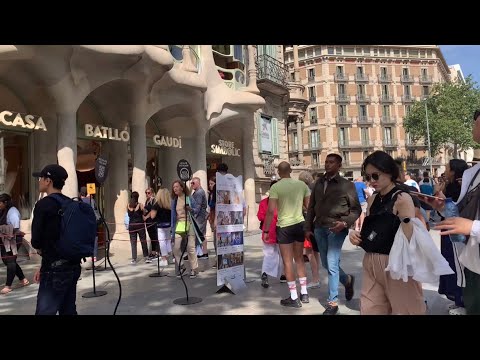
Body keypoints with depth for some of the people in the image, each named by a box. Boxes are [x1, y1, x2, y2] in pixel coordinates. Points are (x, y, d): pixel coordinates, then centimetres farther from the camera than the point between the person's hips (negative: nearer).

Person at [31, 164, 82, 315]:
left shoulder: (43, 204, -12)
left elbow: (36, 241, -11)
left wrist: (41, 250, 12)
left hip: (55, 270, -8)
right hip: (73, 266, 8)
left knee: (45, 311, -3)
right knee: (68, 311, 15)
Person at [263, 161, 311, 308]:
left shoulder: (275, 187, -10)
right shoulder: (302, 184, 2)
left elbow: (271, 211, -14)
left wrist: (266, 231, -7)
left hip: (284, 227, -4)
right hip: (300, 224, 5)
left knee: (288, 262, 4)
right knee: (299, 260, 18)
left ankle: (294, 298, 9)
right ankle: (304, 294, 25)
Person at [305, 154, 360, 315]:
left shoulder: (346, 185, -4)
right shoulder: (318, 183, 9)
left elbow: (356, 209, -2)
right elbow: (311, 207, 13)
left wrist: (345, 223, -18)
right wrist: (308, 227, 8)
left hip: (336, 229, -5)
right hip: (319, 228, 5)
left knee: (332, 264, -8)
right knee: (327, 264, 15)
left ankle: (333, 302, 5)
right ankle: (347, 280, 43)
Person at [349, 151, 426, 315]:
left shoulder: (403, 199, -12)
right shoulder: (372, 200, 7)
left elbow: (410, 240, -20)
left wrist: (404, 216, -34)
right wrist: (357, 235, -3)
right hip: (371, 264, 6)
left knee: (403, 310, 10)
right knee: (369, 310, 13)